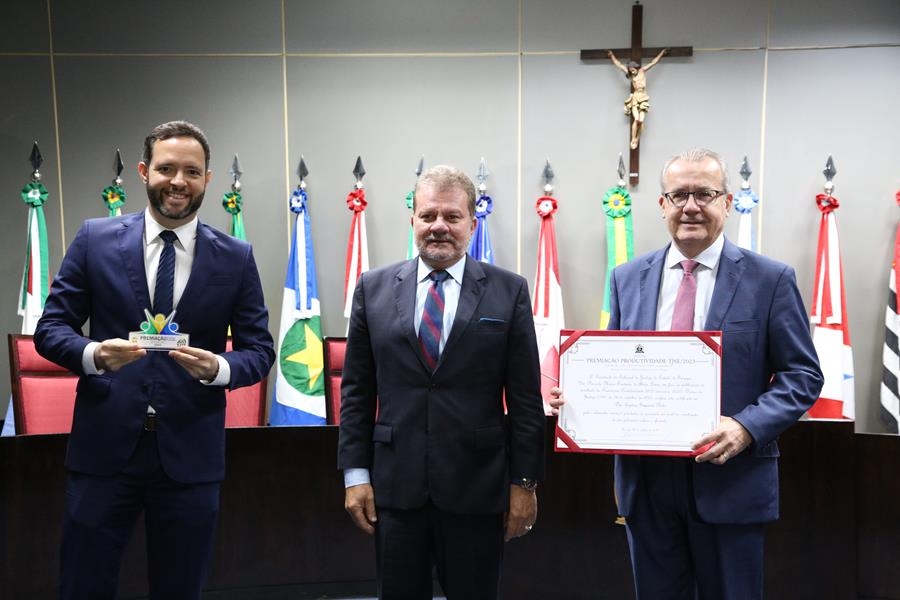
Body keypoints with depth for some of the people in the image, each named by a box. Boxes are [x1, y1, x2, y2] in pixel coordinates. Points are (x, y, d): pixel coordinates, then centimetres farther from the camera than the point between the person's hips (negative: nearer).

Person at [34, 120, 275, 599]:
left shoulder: (236, 258, 1)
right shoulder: (95, 239, 1)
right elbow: (50, 328, 3)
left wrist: (218, 368, -19)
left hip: (190, 454, 1)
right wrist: (93, 354, -19)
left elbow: (260, 349, 3)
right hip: (103, 447, 0)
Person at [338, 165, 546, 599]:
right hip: (395, 486, 2)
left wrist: (525, 482, -2)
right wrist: (355, 473, 1)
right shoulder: (374, 289, 3)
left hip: (476, 487, -1)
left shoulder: (509, 291, -2)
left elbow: (525, 397, -1)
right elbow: (356, 390, 5)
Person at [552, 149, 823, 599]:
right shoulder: (627, 278, 7)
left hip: (731, 480, -3)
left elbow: (803, 374, -4)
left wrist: (747, 427, -19)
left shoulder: (770, 279, -3)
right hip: (645, 478, 3)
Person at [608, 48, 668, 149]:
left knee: (641, 120, -12)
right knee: (636, 119, -17)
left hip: (643, 98, 1)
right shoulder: (630, 75, 7)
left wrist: (662, 52, 23)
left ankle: (637, 139, -3)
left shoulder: (643, 71, 7)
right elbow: (618, 64, 14)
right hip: (635, 98, -1)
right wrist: (612, 55, 20)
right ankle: (633, 140, -12)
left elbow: (653, 62, 16)